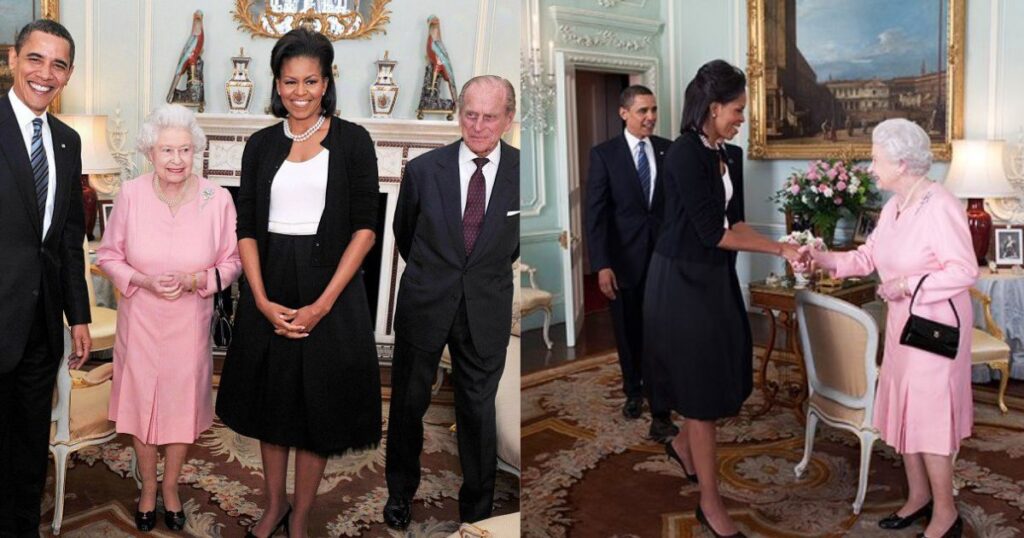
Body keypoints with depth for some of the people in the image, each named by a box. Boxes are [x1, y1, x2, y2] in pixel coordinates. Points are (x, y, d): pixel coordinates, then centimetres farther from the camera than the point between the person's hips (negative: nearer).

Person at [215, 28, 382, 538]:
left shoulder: (353, 140, -3)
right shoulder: (261, 145, 6)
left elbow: (365, 228, -8)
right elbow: (247, 228, 3)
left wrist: (323, 304, -15)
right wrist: (262, 301, -10)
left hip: (330, 289, -3)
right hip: (269, 291, 3)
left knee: (318, 407, 7)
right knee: (270, 400, 14)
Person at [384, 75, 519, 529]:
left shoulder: (521, 172, -7)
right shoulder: (423, 169, -7)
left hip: (487, 311, 0)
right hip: (424, 304, 1)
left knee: (478, 410, 10)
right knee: (408, 403, 13)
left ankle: (477, 508, 30)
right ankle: (400, 492, 37)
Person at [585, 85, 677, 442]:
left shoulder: (669, 150, 3)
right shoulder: (604, 154, -5)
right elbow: (595, 213, -8)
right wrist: (602, 265, -15)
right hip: (624, 258, -1)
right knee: (629, 333, 16)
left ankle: (661, 412, 4)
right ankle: (633, 391, 39)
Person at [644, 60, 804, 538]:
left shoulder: (730, 156, 8)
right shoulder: (684, 154, -18)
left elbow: (734, 222, 7)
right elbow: (713, 232, -20)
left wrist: (783, 249, -6)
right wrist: (779, 249, -15)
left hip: (717, 277, 8)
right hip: (682, 280, -8)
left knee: (725, 374, 15)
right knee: (702, 385, 0)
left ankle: (682, 444, 43)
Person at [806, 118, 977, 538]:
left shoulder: (940, 206, -20)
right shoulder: (893, 207, 7)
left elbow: (965, 272, -22)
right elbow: (868, 256, 9)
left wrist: (907, 285, -21)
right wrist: (822, 259, -3)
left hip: (936, 325, -9)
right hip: (902, 322, 9)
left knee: (929, 416, 0)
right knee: (904, 409, 15)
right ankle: (918, 496, 31)